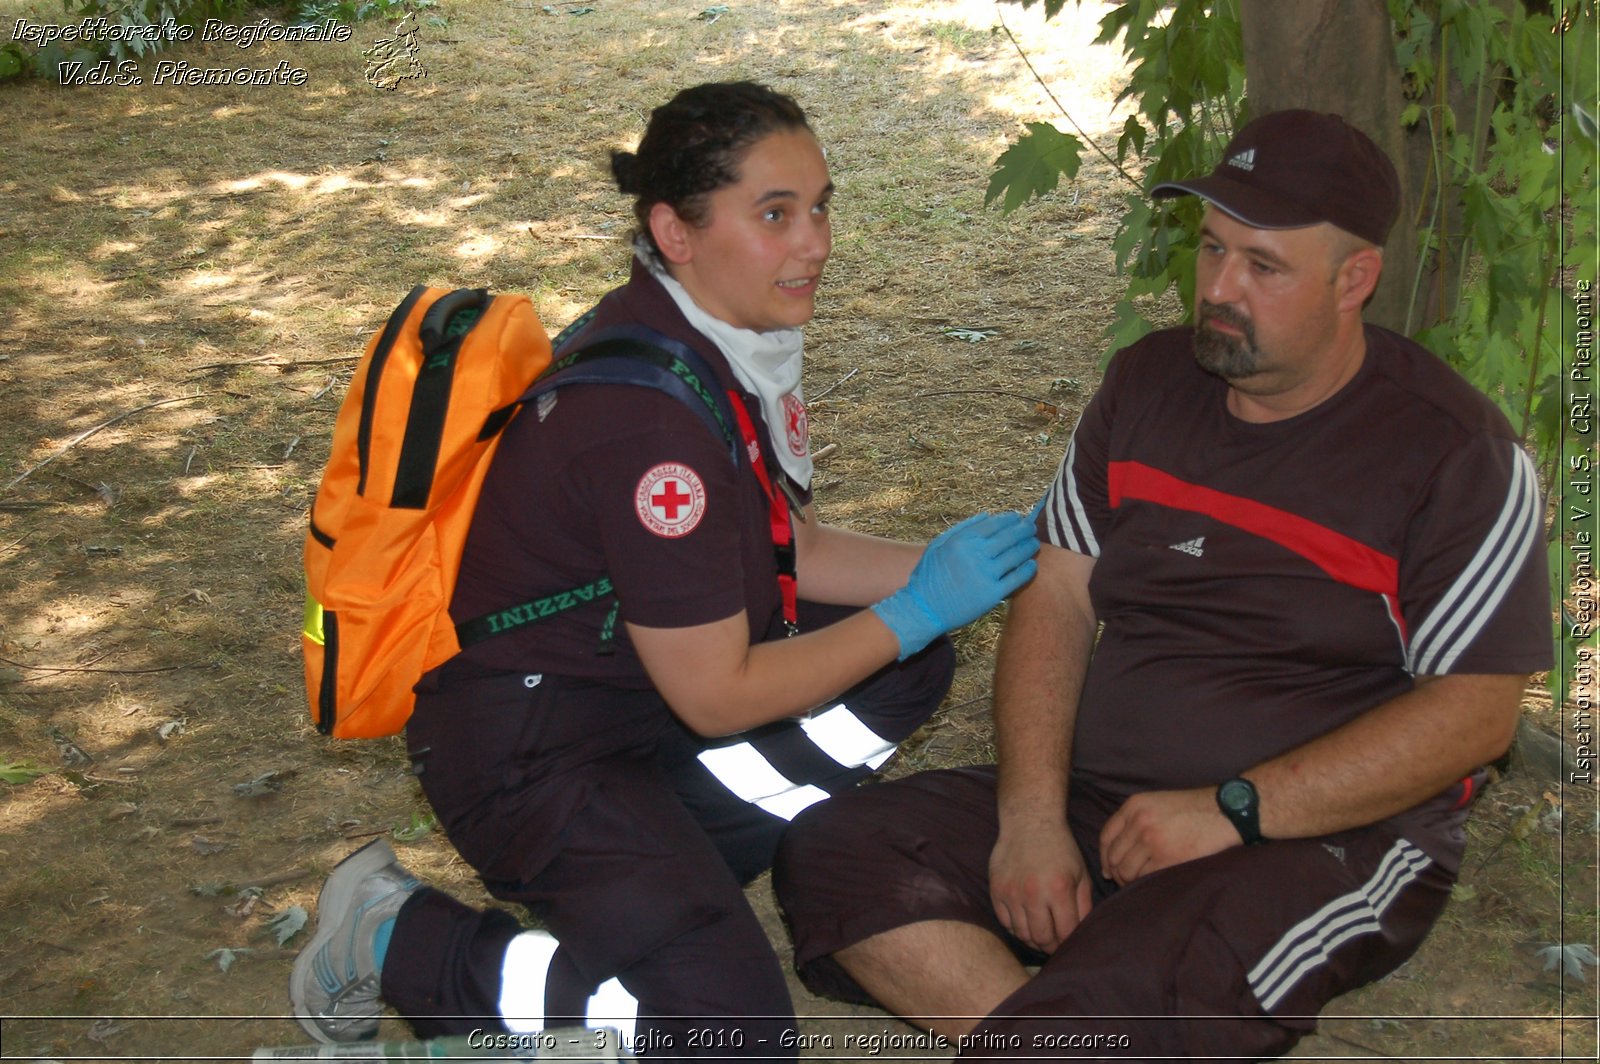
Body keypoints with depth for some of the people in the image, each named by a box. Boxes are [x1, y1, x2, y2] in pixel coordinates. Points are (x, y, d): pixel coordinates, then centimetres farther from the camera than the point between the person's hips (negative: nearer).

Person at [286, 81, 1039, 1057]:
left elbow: (800, 551, 11)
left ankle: (661, 860, 3)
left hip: (648, 680, 10)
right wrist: (918, 609, -16)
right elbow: (719, 697, -22)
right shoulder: (648, 410, -29)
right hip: (528, 744, -10)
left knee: (912, 671, 4)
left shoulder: (736, 338, 0)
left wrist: (939, 566, -6)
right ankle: (401, 940, -2)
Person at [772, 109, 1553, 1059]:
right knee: (835, 854, -16)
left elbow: (1476, 712, -12)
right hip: (1096, 802, 6)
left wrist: (1231, 810, -19)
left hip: (1329, 835, -6)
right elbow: (1058, 596, 6)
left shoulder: (1455, 452, -7)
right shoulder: (1149, 382, 9)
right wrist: (1031, 817, -8)